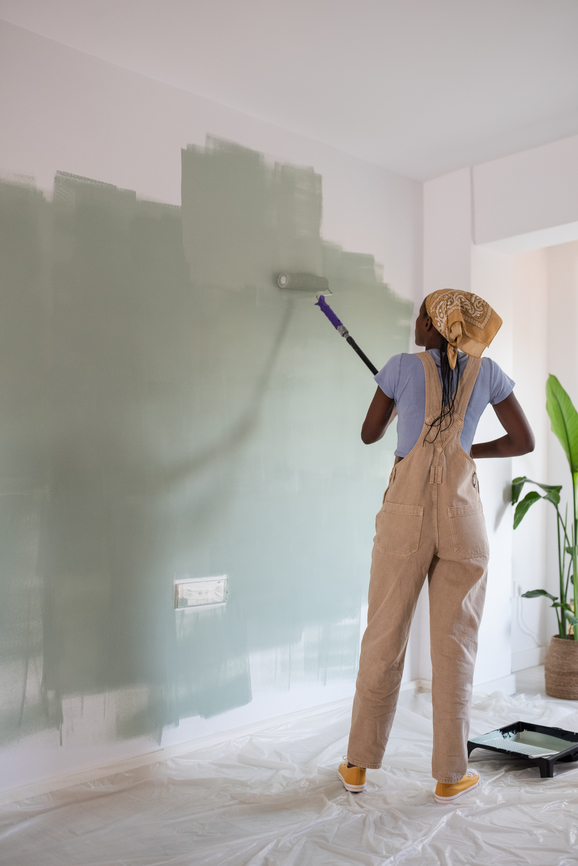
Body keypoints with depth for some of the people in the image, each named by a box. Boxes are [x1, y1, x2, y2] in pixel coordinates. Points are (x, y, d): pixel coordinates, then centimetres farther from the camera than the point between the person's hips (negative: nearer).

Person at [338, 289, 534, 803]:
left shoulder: (403, 367, 0)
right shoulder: (486, 371, 4)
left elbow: (370, 434, 9)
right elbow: (524, 441, 5)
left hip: (405, 516, -1)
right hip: (462, 519, 1)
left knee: (383, 640, 8)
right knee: (455, 646, 8)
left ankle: (359, 765, 19)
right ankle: (450, 775, 17)